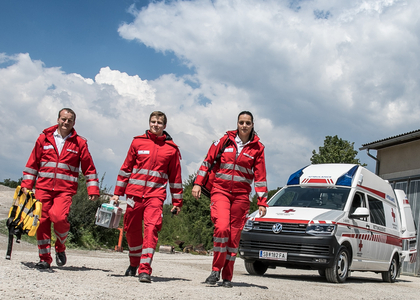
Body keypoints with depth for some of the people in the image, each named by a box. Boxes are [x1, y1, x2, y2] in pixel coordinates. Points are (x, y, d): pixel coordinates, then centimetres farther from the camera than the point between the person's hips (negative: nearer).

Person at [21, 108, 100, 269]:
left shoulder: (79, 143, 6)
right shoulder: (44, 138, 10)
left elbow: (89, 168, 9)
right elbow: (33, 163, 13)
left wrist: (93, 189, 2)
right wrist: (26, 184, 8)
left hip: (65, 189, -2)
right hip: (43, 187, 2)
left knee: (58, 217, -22)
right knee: (42, 220, 0)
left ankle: (60, 247, 7)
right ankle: (45, 258, 13)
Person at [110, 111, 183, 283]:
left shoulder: (171, 148, 6)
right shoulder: (138, 142, 8)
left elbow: (175, 177, 11)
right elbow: (126, 168, 12)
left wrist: (177, 202, 11)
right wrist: (117, 193, 10)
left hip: (155, 194, -2)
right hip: (134, 193, 2)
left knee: (151, 227, -18)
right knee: (132, 230, 9)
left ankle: (145, 270, -19)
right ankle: (134, 264, 31)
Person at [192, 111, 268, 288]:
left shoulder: (257, 147, 4)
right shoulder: (226, 140, 5)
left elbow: (260, 176, 4)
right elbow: (208, 160, 8)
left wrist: (262, 202, 0)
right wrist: (198, 183, 1)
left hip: (241, 194, 1)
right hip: (220, 189, -1)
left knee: (234, 235, 3)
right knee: (222, 227, -20)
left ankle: (227, 276, 14)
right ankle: (216, 270, -5)